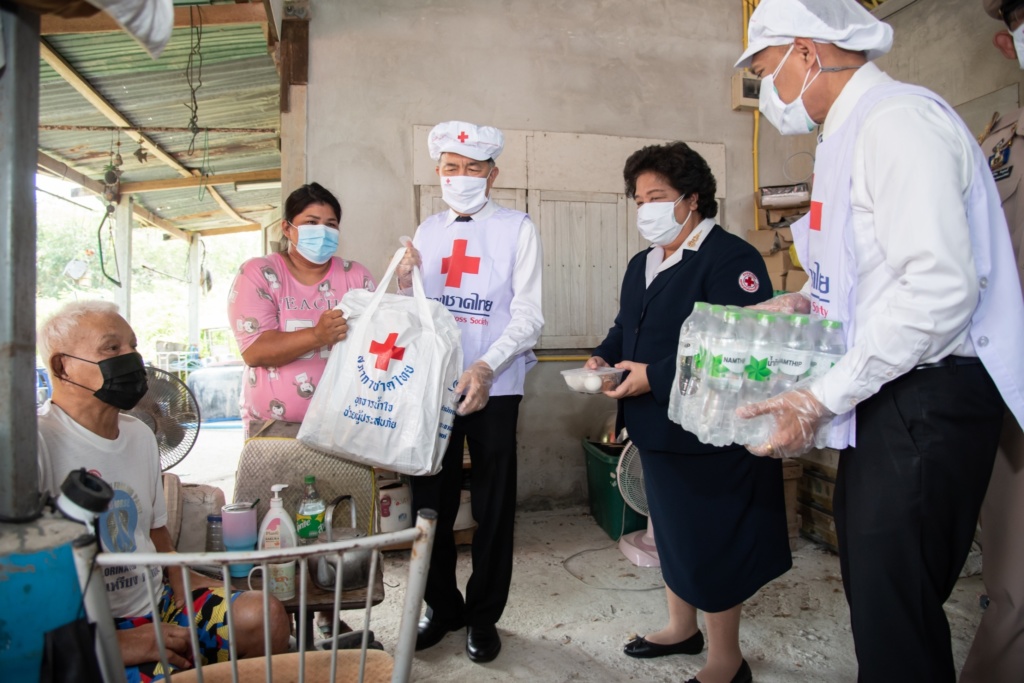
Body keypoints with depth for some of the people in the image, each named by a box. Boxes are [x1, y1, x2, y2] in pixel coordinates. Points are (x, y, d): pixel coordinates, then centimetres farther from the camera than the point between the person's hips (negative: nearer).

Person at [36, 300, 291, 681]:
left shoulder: (140, 435, 12)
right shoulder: (37, 443, -16)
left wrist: (179, 577, 3)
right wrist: (112, 645, -21)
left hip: (157, 605, 7)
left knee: (264, 614, -14)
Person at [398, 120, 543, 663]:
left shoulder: (517, 229, -1)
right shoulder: (428, 230, 11)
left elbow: (528, 315, -8)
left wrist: (487, 366, -23)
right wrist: (404, 284, -7)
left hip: (493, 388, -3)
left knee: (493, 507, 8)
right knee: (430, 501, 11)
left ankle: (484, 616, 28)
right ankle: (442, 606, 33)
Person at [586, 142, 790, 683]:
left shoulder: (731, 259, -17)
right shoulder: (641, 265, 13)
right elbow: (625, 328, 21)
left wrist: (654, 377, -27)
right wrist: (604, 358, -1)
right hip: (656, 430, 9)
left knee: (710, 544, 5)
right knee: (671, 531, 21)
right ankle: (682, 627, 42)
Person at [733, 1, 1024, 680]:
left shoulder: (897, 118, -13)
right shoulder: (852, 132, 18)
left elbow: (940, 285, -24)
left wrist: (824, 398, -22)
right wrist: (806, 302, 12)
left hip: (927, 399, -10)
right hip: (884, 394, 10)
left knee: (894, 609, -3)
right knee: (870, 581, 16)